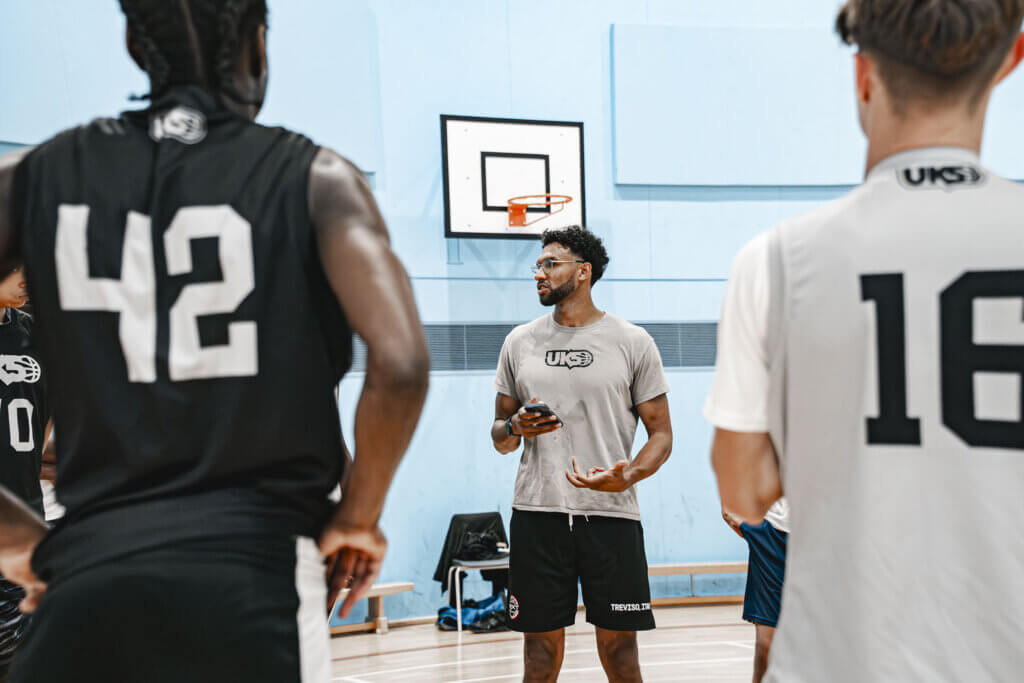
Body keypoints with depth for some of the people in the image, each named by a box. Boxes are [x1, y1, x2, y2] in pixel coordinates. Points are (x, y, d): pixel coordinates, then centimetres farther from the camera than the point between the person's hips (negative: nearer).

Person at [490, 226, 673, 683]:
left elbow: (661, 432, 3)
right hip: (537, 515, 2)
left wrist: (627, 476, -16)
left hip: (611, 514, -1)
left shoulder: (632, 342, 2)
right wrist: (514, 428, -9)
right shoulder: (519, 342, 9)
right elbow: (500, 436, 15)